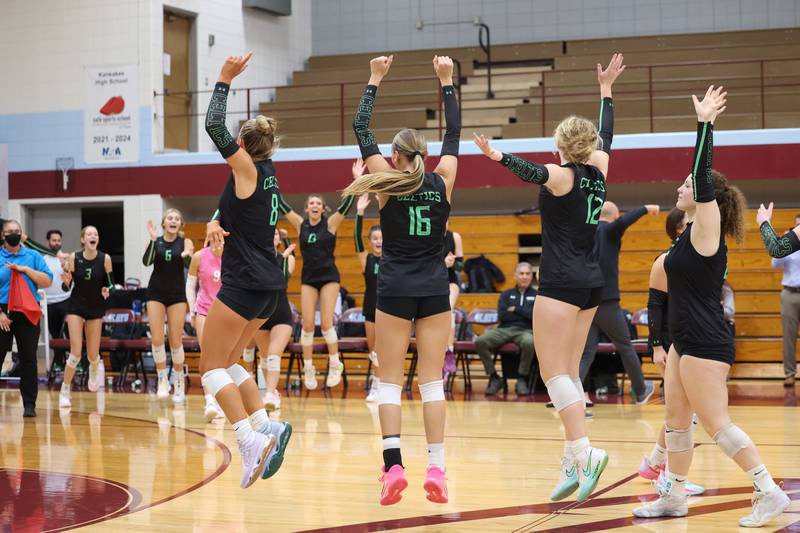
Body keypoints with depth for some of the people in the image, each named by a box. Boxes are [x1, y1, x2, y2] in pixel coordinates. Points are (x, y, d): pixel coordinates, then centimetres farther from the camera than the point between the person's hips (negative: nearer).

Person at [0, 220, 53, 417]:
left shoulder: (33, 256, 9)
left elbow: (47, 282, 2)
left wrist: (25, 269, -9)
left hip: (27, 314, 1)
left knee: (28, 360, 2)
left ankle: (29, 404, 9)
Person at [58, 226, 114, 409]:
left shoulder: (105, 259, -9)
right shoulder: (73, 258, -10)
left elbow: (111, 284, -1)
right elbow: (66, 287, -4)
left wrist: (107, 291, -23)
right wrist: (66, 281, -27)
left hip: (96, 309, 1)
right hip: (76, 307, -1)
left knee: (93, 355, 4)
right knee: (76, 353, -13)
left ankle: (95, 366, 44)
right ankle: (65, 391, 4)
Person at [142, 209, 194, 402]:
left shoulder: (185, 242, -2)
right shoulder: (155, 241, 0)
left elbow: (191, 266, -15)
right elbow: (146, 262, -14)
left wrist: (187, 256, -37)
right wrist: (153, 241, -27)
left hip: (177, 294, -1)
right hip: (156, 293, 1)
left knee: (176, 341, 0)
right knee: (157, 339, -6)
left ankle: (179, 383, 13)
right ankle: (162, 380, 7)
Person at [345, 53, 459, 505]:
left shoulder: (388, 183, -3)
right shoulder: (442, 181, 2)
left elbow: (362, 130, 5)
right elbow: (454, 133, 16)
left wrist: (375, 80, 12)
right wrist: (447, 82, 21)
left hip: (396, 289, -2)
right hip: (435, 289, 2)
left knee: (390, 381, 1)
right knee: (432, 381, 3)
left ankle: (394, 465, -12)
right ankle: (436, 469, -3)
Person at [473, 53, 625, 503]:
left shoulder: (561, 175, -8)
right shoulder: (598, 171, 10)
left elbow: (534, 173, -31)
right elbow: (607, 136, 28)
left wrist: (500, 157, -44)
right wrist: (606, 90, 38)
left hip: (561, 284, -7)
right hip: (592, 283, 7)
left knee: (554, 372, -8)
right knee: (569, 373, 10)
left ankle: (585, 451, -21)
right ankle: (574, 464, 8)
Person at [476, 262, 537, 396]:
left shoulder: (537, 295, 16)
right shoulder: (506, 294, 21)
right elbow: (501, 316, 4)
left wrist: (515, 309, 1)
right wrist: (524, 314, 1)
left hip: (525, 331, -2)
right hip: (505, 330, 2)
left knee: (529, 343, -41)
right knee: (480, 341, -28)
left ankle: (522, 378, -20)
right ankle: (494, 378, -14)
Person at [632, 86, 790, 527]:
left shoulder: (707, 227, -14)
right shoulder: (694, 231, 10)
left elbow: (704, 178, -22)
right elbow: (701, 177, 21)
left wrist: (706, 123, -20)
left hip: (704, 344, -10)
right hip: (685, 341, 10)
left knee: (717, 424, -9)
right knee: (676, 421, 13)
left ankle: (769, 492, -5)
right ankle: (674, 496, 20)